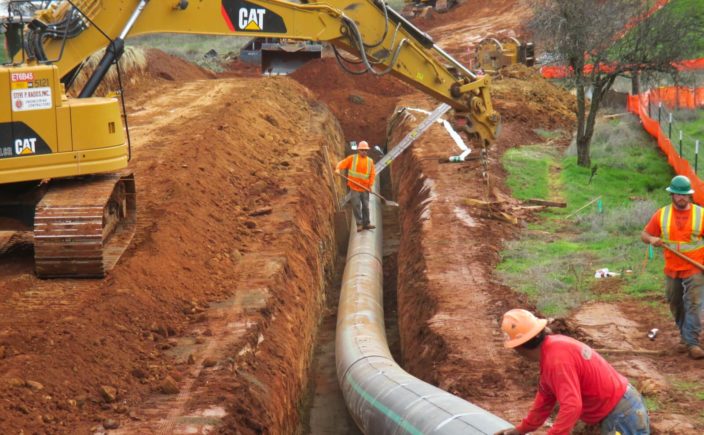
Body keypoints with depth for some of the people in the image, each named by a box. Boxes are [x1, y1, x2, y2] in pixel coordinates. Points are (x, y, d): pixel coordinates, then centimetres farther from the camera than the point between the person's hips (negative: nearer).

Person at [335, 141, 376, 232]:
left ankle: (366, 223, 18)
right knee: (356, 205, -6)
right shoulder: (352, 158, 3)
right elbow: (342, 163, -4)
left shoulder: (370, 161, 8)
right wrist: (338, 169, -25)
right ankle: (359, 224, 2)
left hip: (365, 188, 2)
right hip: (354, 187, -2)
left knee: (365, 205, 7)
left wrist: (370, 185, -6)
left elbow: (372, 174, 5)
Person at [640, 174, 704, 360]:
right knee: (675, 304, 12)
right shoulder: (661, 215, 1)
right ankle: (685, 336, 30)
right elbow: (644, 234, 6)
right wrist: (652, 239, -18)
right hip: (672, 270, 3)